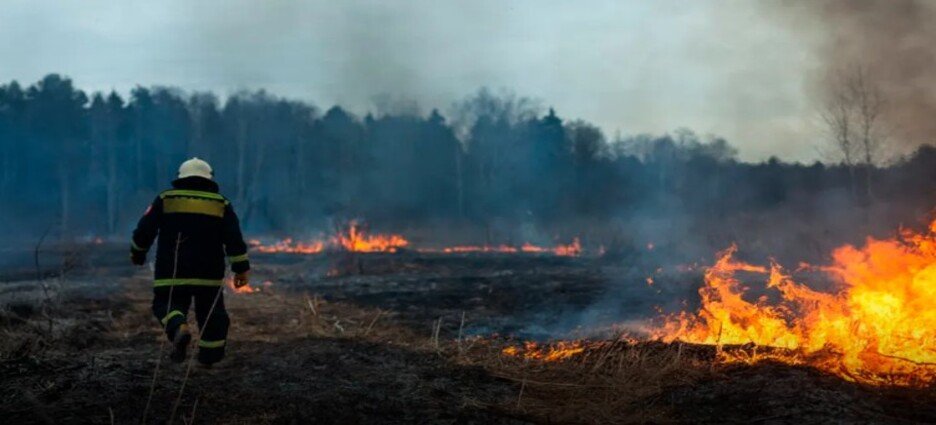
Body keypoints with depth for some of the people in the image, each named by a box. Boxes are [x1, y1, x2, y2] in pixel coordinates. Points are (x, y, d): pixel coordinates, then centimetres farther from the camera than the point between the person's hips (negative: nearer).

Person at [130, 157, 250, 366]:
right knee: (211, 311, 13)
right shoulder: (221, 203, 6)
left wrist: (137, 254, 21)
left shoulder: (165, 199, 4)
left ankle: (179, 328, -23)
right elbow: (234, 239, 0)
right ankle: (210, 356, 18)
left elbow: (144, 230, 4)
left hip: (172, 272, -1)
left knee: (166, 304, 8)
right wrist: (241, 268, 4)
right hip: (209, 274, 1)